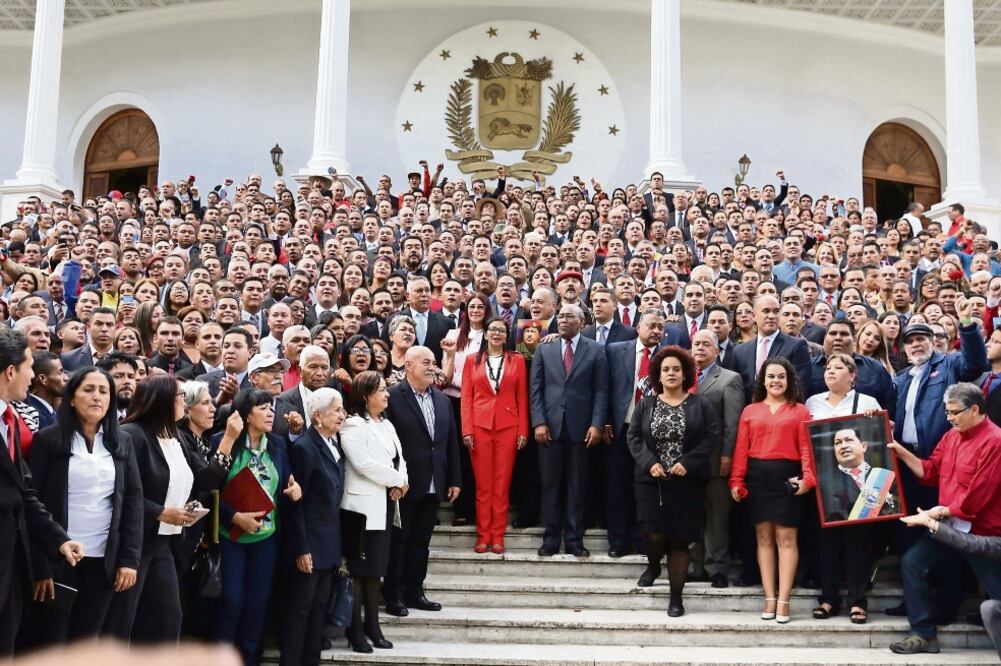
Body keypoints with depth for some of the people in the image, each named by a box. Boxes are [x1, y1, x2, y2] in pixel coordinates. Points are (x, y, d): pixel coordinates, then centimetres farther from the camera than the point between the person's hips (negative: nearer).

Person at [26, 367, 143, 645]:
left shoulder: (122, 442, 7)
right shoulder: (48, 439, -3)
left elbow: (133, 499, 5)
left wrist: (130, 558, -4)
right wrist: (40, 567, -11)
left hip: (105, 559, 3)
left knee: (88, 640, 9)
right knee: (52, 640, 5)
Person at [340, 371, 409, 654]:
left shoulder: (386, 425, 15)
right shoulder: (353, 425, -11)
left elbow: (398, 458, 12)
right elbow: (364, 464, -21)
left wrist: (399, 485, -8)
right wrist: (397, 480, -12)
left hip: (385, 504, 8)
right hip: (364, 506, -8)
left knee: (376, 567, 12)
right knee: (359, 568, -1)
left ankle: (372, 624, 20)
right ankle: (355, 629, 7)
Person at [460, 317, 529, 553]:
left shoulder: (517, 360, 9)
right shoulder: (472, 360, 9)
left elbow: (522, 398, 6)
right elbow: (466, 397, 5)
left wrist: (523, 430, -2)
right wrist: (467, 430, -5)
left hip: (508, 426, 0)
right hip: (480, 426, 0)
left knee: (502, 483, 1)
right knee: (483, 483, 1)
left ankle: (498, 536, 7)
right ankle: (483, 535, 7)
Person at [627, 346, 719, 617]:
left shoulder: (700, 405, 3)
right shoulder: (645, 405, 8)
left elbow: (712, 437, -5)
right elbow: (633, 437, 4)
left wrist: (688, 463, -16)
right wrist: (649, 462, -12)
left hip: (687, 483, -1)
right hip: (651, 480, 1)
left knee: (679, 539, 0)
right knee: (654, 534, -9)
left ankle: (676, 596, 9)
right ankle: (654, 564, 28)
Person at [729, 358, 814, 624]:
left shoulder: (800, 411, 6)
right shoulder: (750, 411, 11)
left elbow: (806, 448, -2)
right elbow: (741, 449, 6)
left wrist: (808, 478, -15)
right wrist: (737, 481, -2)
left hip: (787, 477, -2)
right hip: (757, 477, 2)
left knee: (786, 538, -3)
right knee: (764, 537, 5)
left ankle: (783, 601, 0)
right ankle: (769, 598, 9)